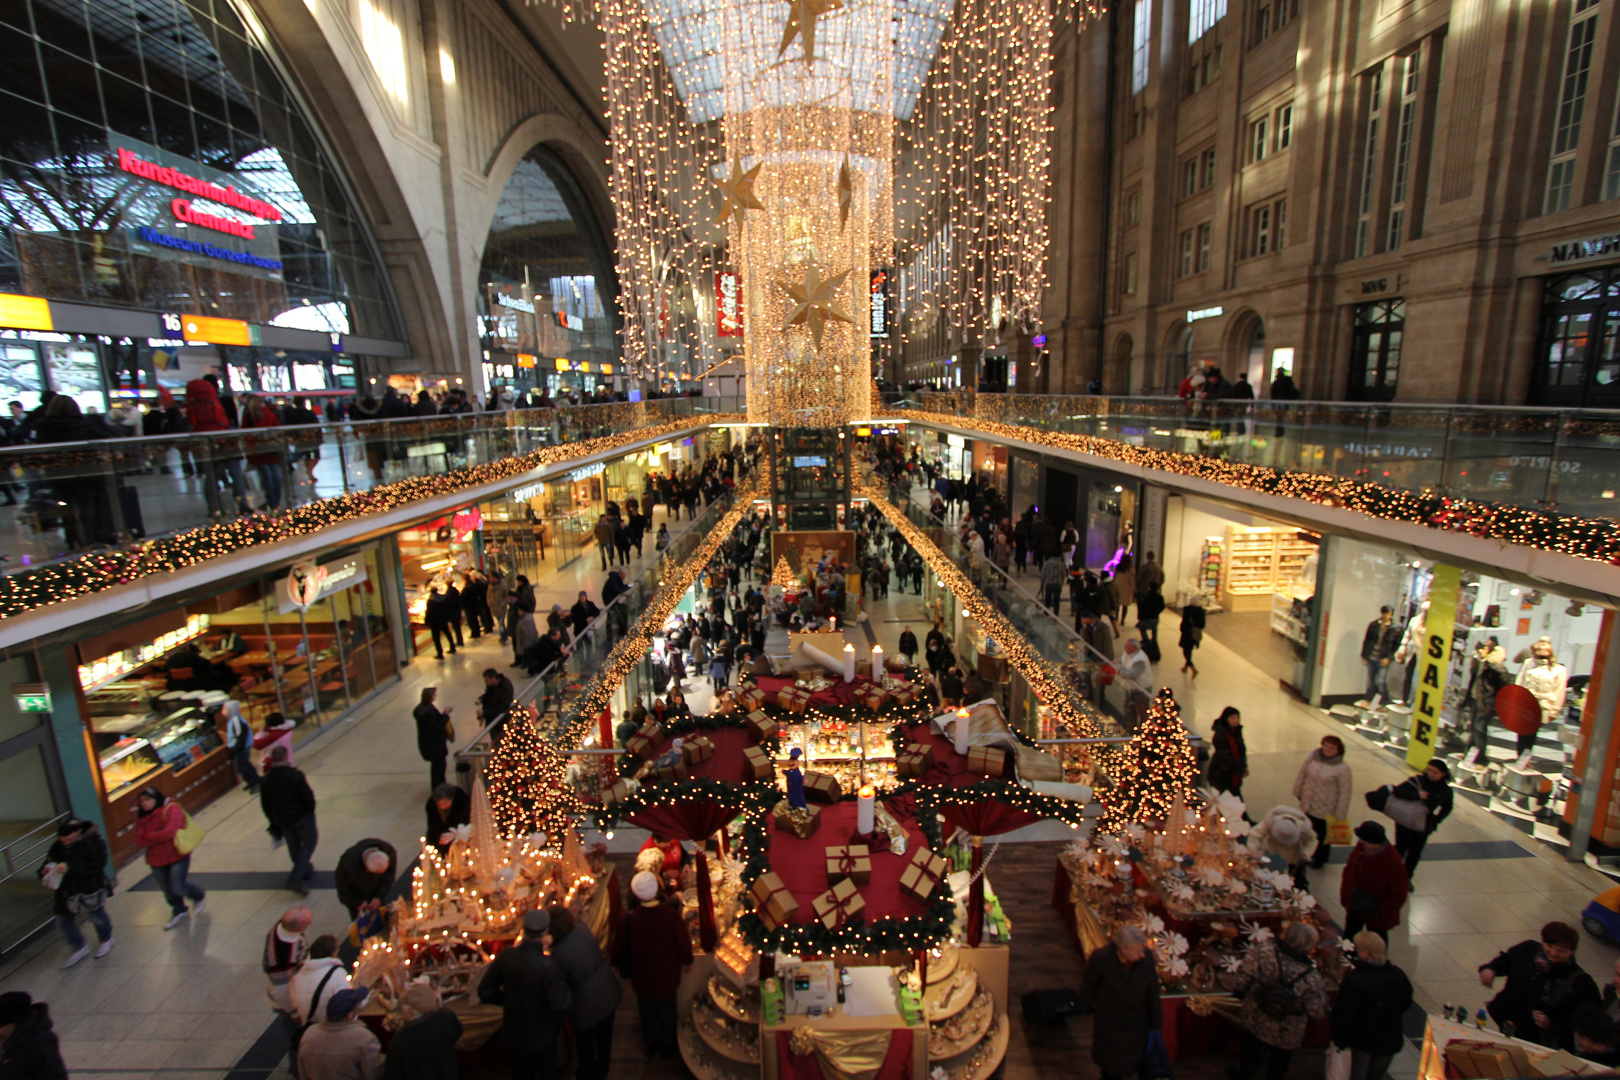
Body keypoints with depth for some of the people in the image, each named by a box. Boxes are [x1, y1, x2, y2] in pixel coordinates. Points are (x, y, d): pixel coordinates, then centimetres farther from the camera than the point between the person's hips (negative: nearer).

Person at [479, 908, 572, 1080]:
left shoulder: (504, 956, -23)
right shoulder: (549, 967, -36)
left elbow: (485, 992, -10)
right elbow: (561, 1006, -32)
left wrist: (508, 999, 6)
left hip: (514, 1031, 4)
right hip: (541, 1033, -4)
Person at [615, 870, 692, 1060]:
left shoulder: (629, 920, -28)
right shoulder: (672, 917, -32)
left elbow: (621, 947, -10)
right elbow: (684, 944, -18)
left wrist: (616, 963, 13)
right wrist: (687, 961, 5)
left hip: (642, 977, 1)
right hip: (667, 976, -1)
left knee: (647, 1013, 27)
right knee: (667, 1012, 25)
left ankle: (649, 1046, 48)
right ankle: (667, 1048, 44)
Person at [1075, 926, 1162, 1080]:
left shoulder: (1147, 957, -26)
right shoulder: (1101, 958, -32)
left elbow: (1153, 992, -10)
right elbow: (1088, 986, -13)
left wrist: (1155, 1022, 1)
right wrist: (1086, 1007, 2)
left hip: (1138, 1019, 1)